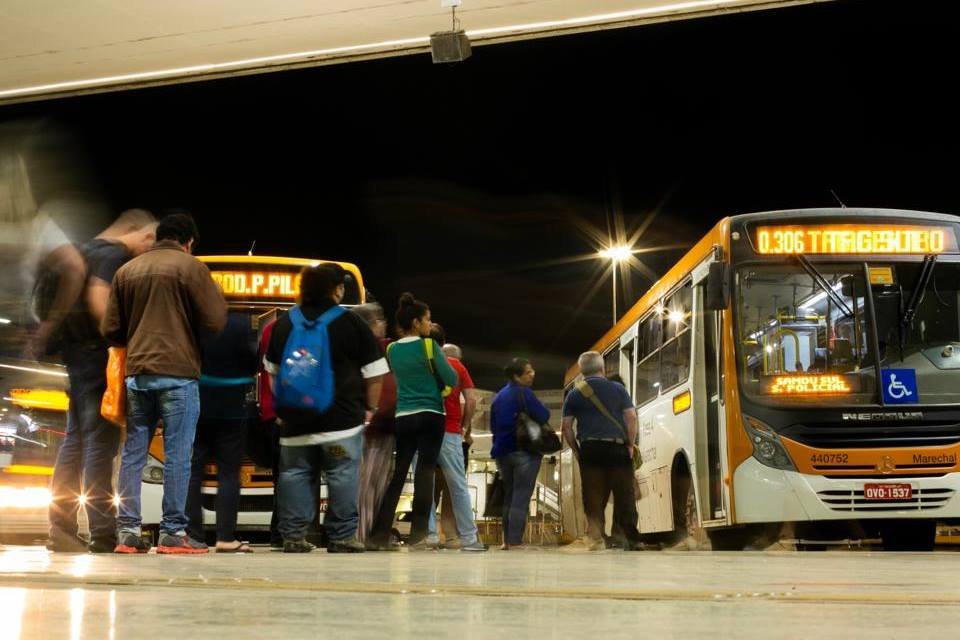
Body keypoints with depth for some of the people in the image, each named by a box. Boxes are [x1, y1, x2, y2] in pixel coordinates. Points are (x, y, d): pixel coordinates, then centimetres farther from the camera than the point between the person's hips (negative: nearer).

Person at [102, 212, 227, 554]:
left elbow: (110, 329, 12)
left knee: (133, 452, 8)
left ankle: (128, 532, 7)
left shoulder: (128, 270, 12)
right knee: (177, 454, -2)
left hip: (137, 374, 5)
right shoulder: (191, 267, -3)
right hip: (177, 374, -5)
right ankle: (172, 533, -2)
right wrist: (216, 295, 13)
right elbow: (215, 322, -6)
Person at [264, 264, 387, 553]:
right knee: (343, 475, 0)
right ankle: (342, 537, 0)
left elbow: (272, 370, 20)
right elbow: (373, 374, -4)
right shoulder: (351, 324, -4)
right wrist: (370, 407, 7)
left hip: (295, 418, 4)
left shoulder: (284, 324, 11)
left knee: (295, 474, 9)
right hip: (341, 418, -4)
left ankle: (293, 535, 8)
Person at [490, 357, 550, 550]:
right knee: (521, 498, -7)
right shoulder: (523, 393, -11)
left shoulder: (498, 397, 12)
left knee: (508, 497, 14)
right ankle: (515, 541, -12)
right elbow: (544, 416, -14)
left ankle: (507, 540, 13)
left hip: (503, 451, 7)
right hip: (524, 451, -7)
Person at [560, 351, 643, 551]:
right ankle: (633, 539, -2)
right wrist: (630, 444, 4)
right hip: (617, 448, -1)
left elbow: (566, 426, 5)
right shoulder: (618, 389, 6)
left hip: (589, 449, 1)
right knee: (624, 495, 2)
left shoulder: (574, 394, 9)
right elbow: (631, 417, -2)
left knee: (593, 496, 1)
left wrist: (576, 450, 11)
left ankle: (595, 537, -7)